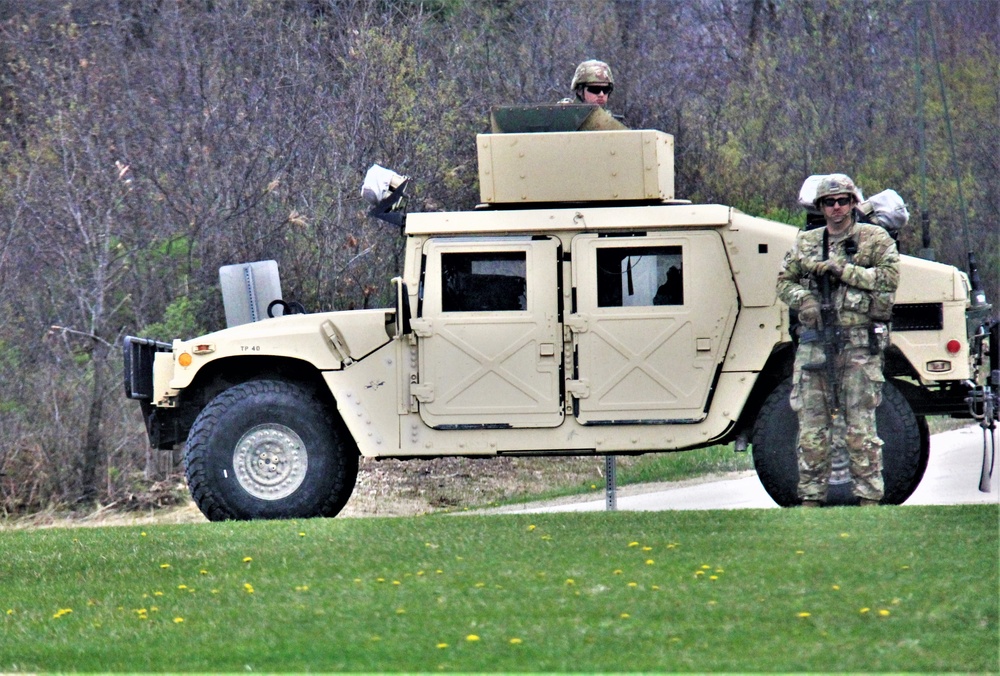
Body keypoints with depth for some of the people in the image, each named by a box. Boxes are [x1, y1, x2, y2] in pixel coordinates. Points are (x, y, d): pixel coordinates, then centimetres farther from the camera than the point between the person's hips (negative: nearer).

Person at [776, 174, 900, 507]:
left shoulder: (875, 239, 4)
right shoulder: (805, 242, 15)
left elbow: (890, 277, -9)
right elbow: (784, 281, 16)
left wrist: (842, 270, -13)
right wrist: (802, 299, -5)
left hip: (859, 344, -4)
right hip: (814, 341, 4)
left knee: (859, 426, -6)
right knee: (811, 426, 3)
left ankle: (869, 498, -3)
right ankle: (811, 498, 9)